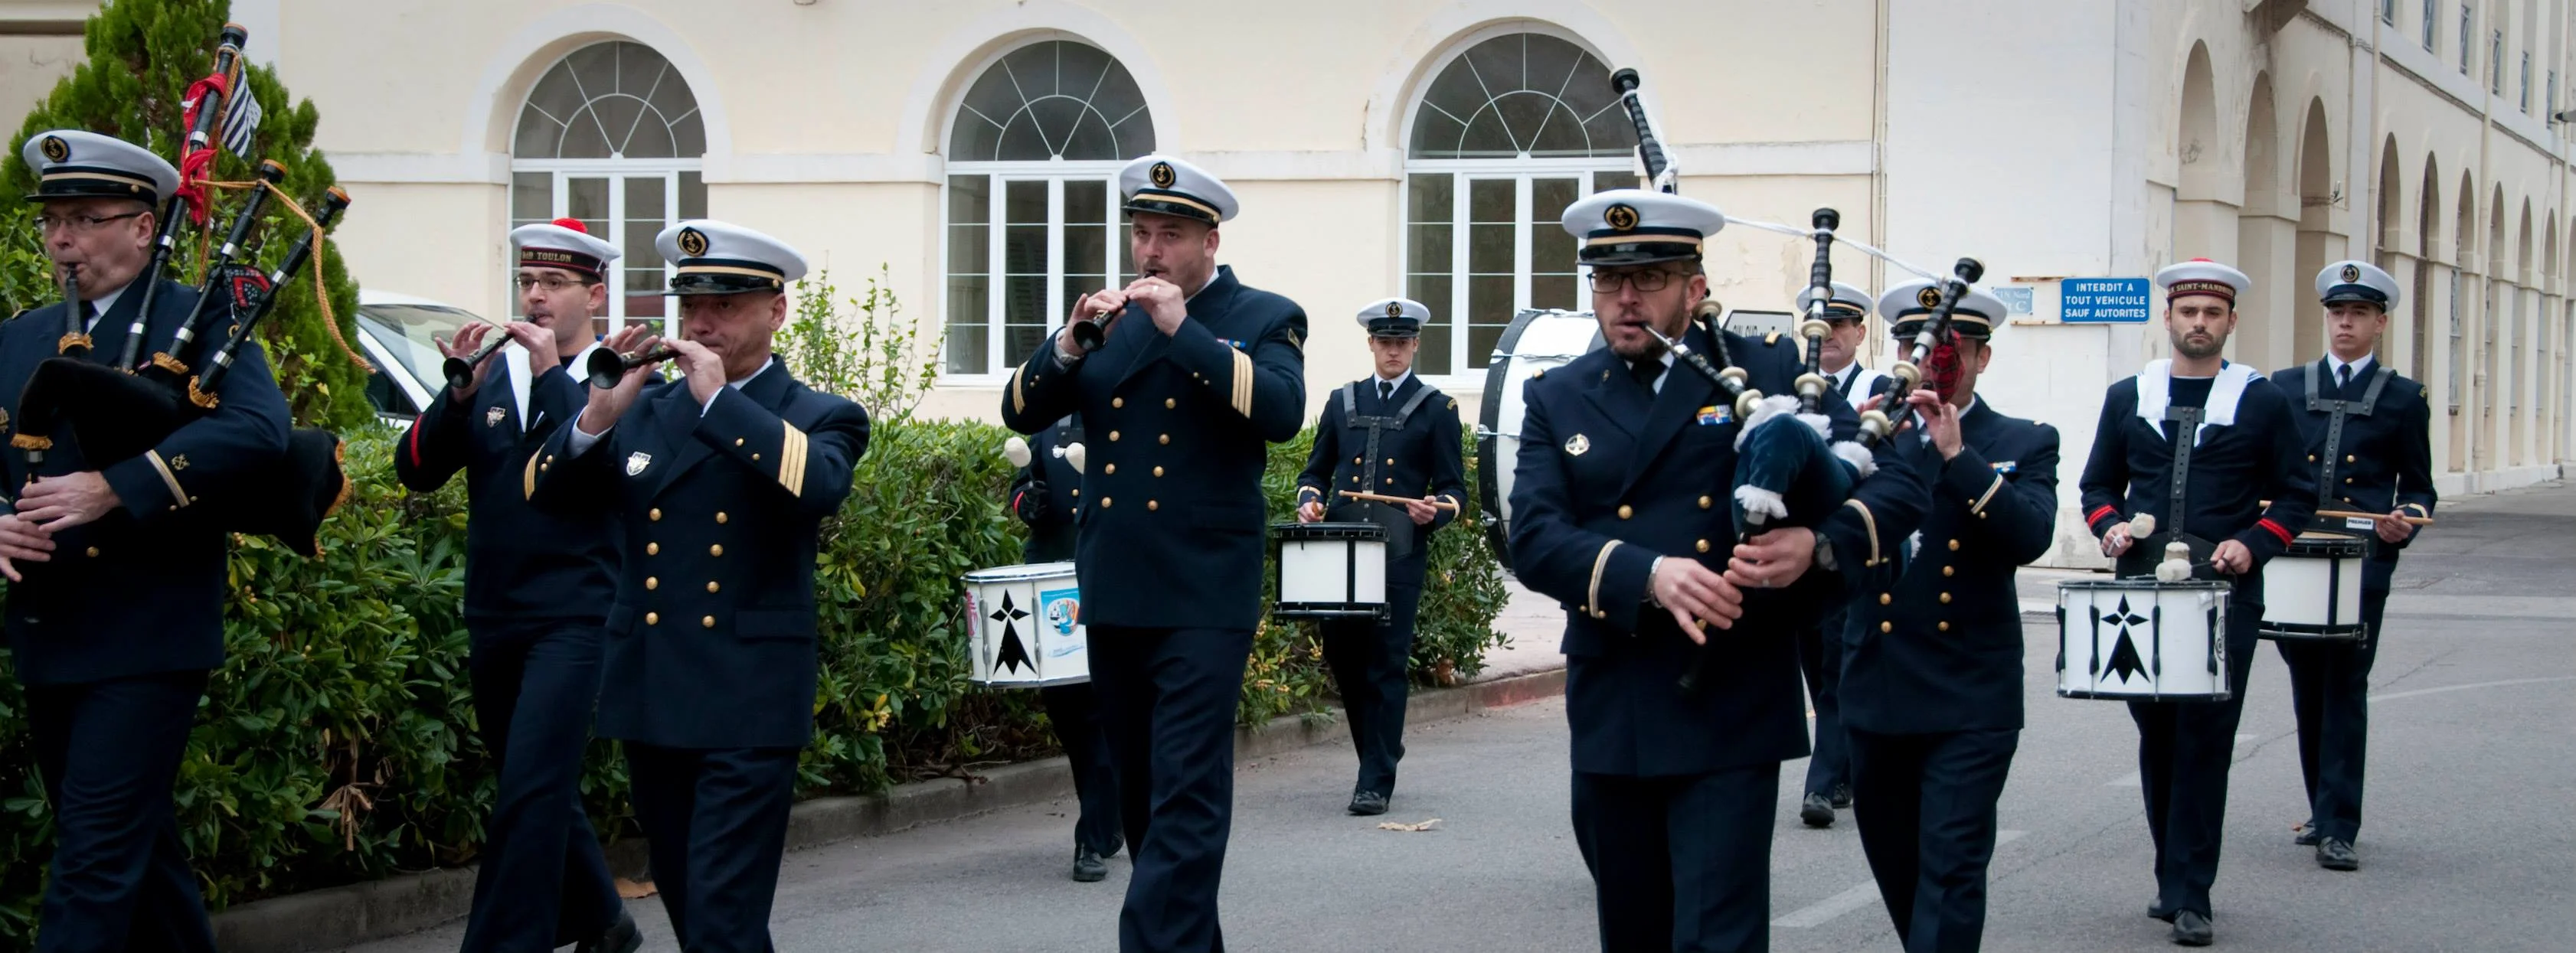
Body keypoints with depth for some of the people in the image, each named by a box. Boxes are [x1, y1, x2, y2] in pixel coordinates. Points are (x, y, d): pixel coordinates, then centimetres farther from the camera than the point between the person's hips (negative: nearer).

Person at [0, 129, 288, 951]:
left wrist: (112, 488, -26)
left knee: (96, 853, -11)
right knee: (135, 843, 16)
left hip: (146, 633, -6)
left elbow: (258, 429, -20)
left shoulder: (201, 321, -4)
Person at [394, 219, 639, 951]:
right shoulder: (492, 375, 9)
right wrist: (462, 390, -16)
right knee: (541, 792, 16)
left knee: (531, 791, -15)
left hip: (574, 617, -6)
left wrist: (552, 375, -20)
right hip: (493, 618, 6)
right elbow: (417, 470, -1)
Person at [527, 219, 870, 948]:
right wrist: (599, 416, -11)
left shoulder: (820, 419, 1)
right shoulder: (644, 411, 14)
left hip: (749, 707, -5)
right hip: (651, 696, 5)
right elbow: (546, 492, 6)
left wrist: (719, 399, -20)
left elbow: (819, 485, -22)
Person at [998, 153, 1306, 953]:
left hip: (1203, 600, -6)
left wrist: (1185, 331, -21)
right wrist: (1072, 344, -10)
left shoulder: (1263, 319, 0)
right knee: (1140, 790, 13)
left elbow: (1282, 412, -19)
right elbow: (1022, 412, 8)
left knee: (1187, 794, -11)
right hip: (1112, 594, 6)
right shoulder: (1111, 323, 14)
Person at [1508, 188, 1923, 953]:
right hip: (1610, 719, 3)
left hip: (1731, 715, -3)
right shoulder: (1558, 400, 9)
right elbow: (1532, 537, -6)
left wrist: (1818, 543, -25)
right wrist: (1648, 575, -24)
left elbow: (1898, 485, -3)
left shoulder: (1768, 373, 2)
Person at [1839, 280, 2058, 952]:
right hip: (1877, 693, 4)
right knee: (1893, 860, 14)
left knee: (1951, 865, -10)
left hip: (1970, 701, -4)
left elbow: (2032, 536, -15)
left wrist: (1957, 455, -22)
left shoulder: (2025, 445, 3)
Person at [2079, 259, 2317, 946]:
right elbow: (2099, 483, 18)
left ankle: (2190, 894, -5)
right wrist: (2109, 526, -3)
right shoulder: (2128, 398, 11)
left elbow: (2295, 496, 7)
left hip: (2225, 598, -3)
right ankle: (2174, 877, 19)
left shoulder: (2262, 402, 5)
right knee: (2157, 738, 8)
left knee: (2206, 741, -6)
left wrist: (2253, 544, -10)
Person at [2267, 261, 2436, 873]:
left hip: (2363, 559, -3)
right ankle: (2323, 810, 22)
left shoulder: (2404, 399, 8)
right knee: (2307, 688, 9)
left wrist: (2405, 521, -12)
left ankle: (2338, 829, -11)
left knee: (2346, 689, -9)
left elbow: (2419, 489, 9)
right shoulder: (2286, 388, 13)